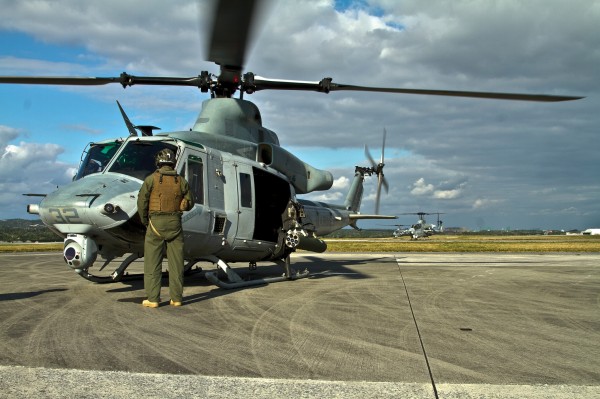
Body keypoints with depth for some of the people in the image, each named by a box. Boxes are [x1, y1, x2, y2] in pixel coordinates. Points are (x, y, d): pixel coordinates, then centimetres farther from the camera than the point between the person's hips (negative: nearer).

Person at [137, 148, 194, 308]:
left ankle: (153, 299, 2)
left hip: (156, 223, -2)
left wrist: (144, 220, 8)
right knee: (176, 262, 6)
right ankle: (176, 298, 9)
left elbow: (142, 201, -6)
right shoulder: (181, 181, 4)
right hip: (175, 223, 2)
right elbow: (189, 203, 8)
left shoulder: (151, 179, -4)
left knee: (153, 261, 3)